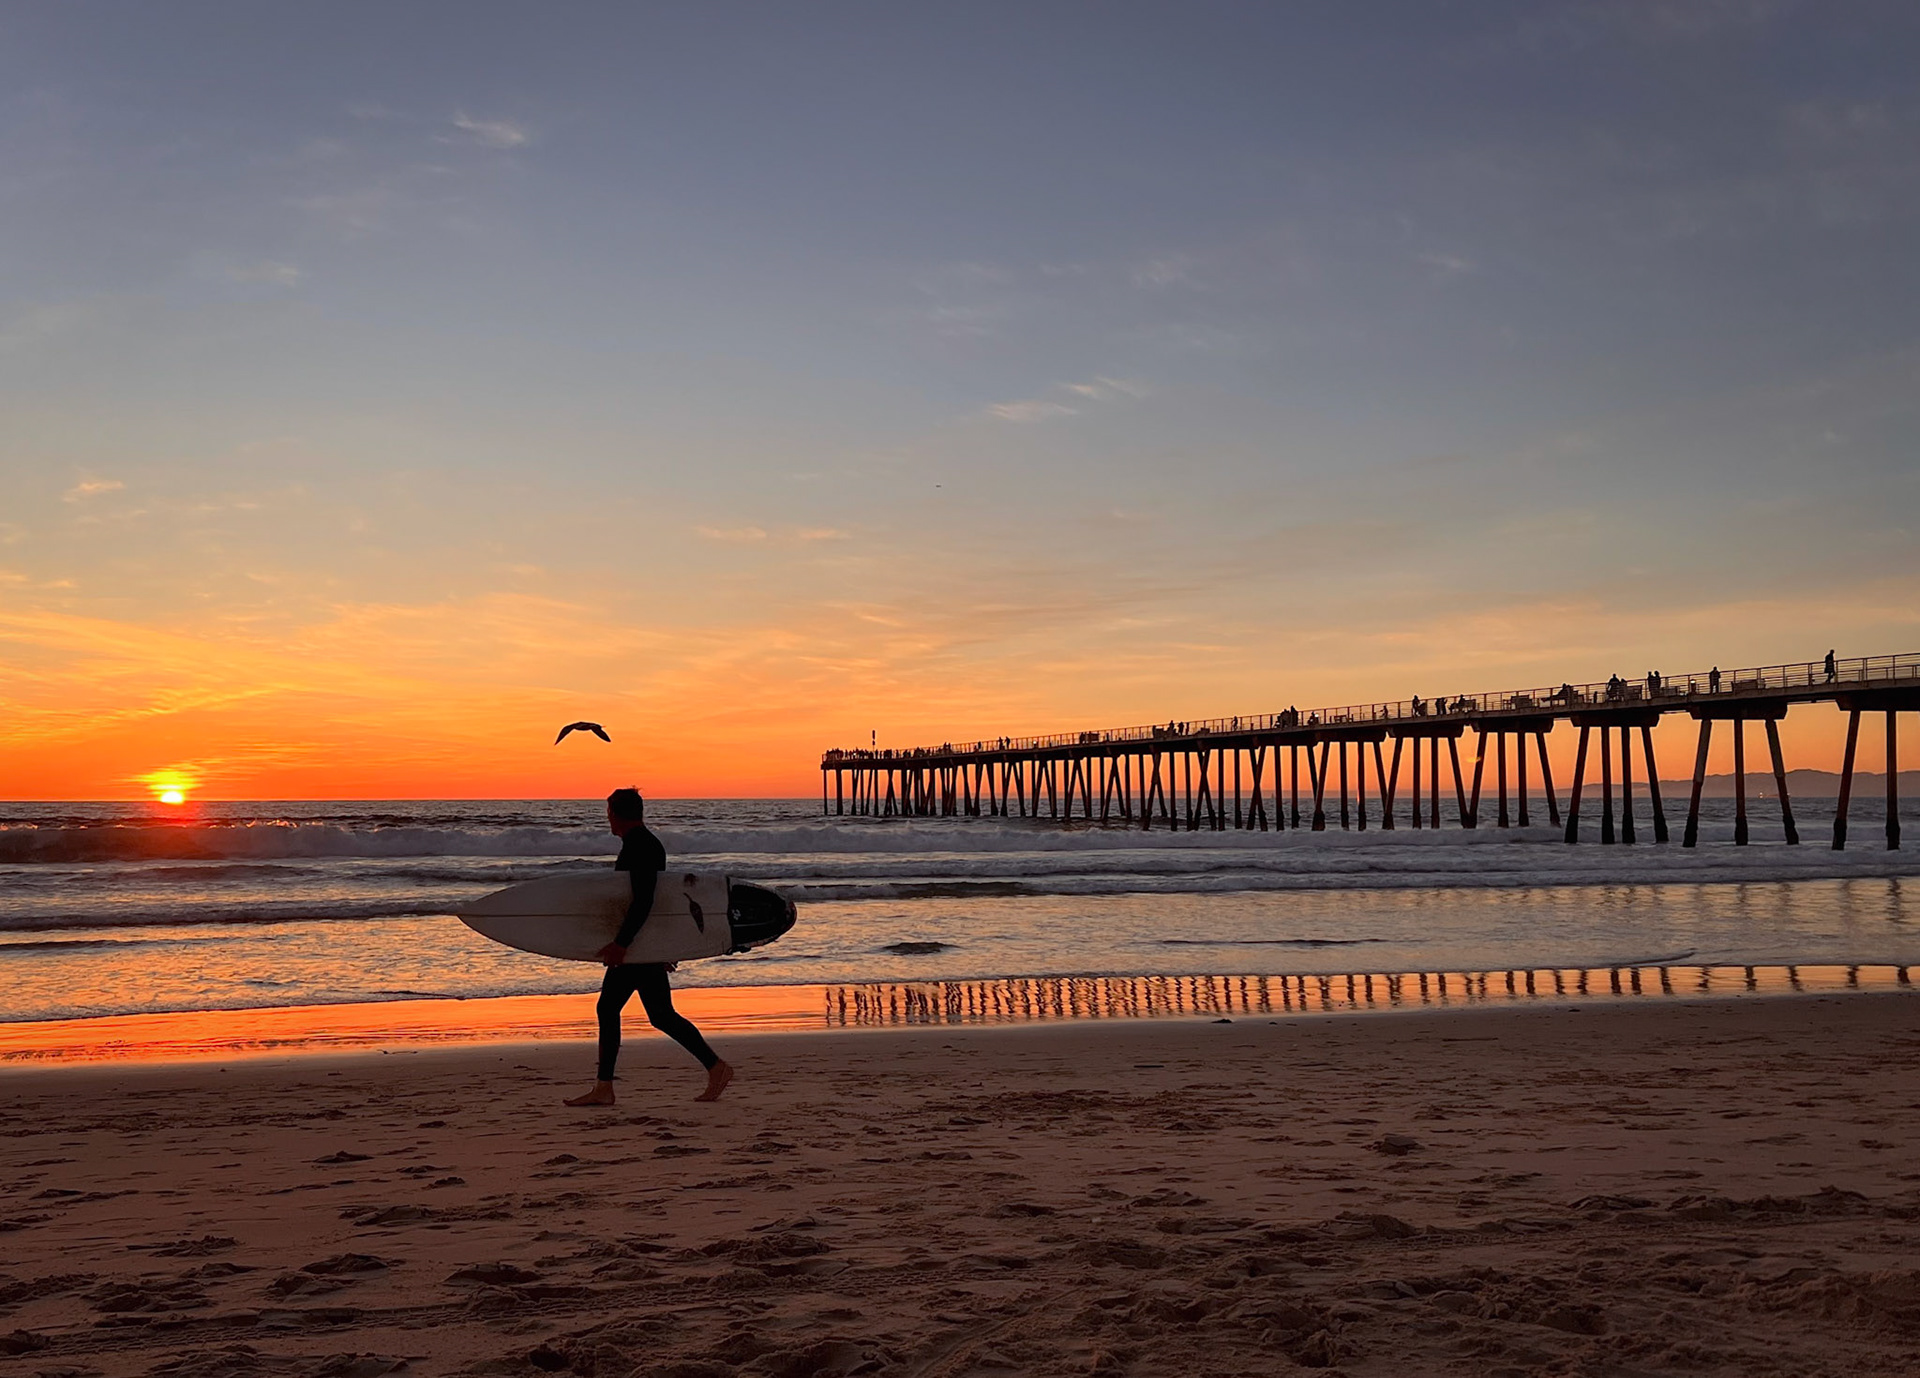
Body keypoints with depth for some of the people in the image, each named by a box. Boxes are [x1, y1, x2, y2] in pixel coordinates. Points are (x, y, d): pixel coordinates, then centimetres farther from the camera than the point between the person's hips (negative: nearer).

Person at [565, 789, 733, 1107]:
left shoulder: (640, 846, -16)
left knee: (661, 1015, -6)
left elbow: (643, 900, -26)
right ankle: (603, 1087, 9)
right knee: (607, 1009, 8)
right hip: (638, 943, 10)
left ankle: (717, 1067, 1)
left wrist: (620, 944, -28)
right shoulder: (645, 843, 16)